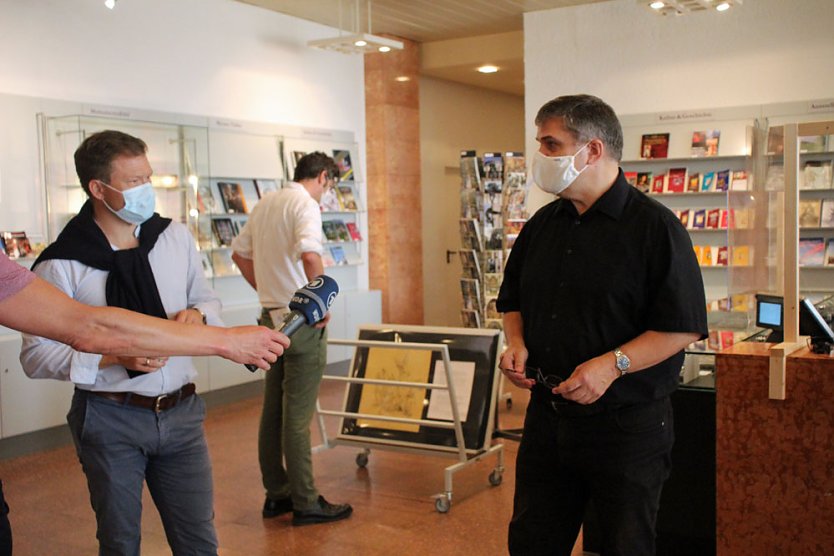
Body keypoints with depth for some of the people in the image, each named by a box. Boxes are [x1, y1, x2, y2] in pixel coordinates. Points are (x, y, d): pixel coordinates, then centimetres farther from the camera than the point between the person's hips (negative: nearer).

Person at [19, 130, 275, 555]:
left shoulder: (176, 237, 2)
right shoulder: (62, 265, -11)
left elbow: (208, 299, 15)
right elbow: (35, 355, -10)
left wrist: (197, 314, -8)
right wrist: (116, 357, -21)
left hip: (181, 412, 4)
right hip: (111, 419, -3)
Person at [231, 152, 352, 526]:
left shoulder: (265, 204, 13)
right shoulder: (306, 204, -13)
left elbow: (239, 253, 23)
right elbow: (310, 255, -31)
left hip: (271, 316, 9)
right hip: (302, 321, -8)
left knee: (274, 410, 13)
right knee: (298, 416, -2)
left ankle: (277, 494, 24)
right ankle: (305, 503, 7)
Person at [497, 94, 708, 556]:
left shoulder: (655, 227, -11)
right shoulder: (542, 224, 9)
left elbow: (682, 327, -13)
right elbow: (513, 301, 19)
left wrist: (613, 364, -24)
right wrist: (517, 342, -1)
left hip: (626, 425, -5)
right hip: (545, 414, 6)